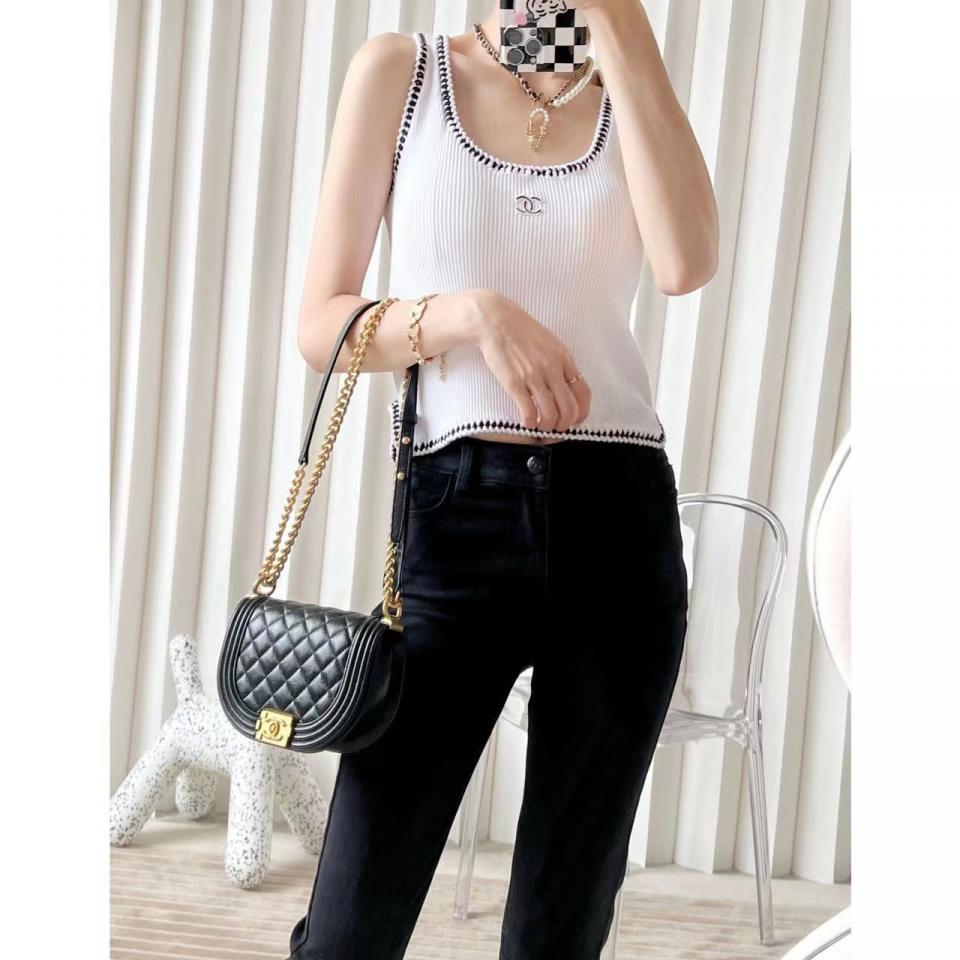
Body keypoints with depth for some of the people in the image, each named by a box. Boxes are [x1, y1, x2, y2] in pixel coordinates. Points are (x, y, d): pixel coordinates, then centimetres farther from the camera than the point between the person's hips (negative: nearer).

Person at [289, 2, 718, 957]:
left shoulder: (629, 98, 12)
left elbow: (687, 262, -11)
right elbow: (322, 325, 4)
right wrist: (467, 313, -15)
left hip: (622, 518, 2)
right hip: (459, 513, -2)